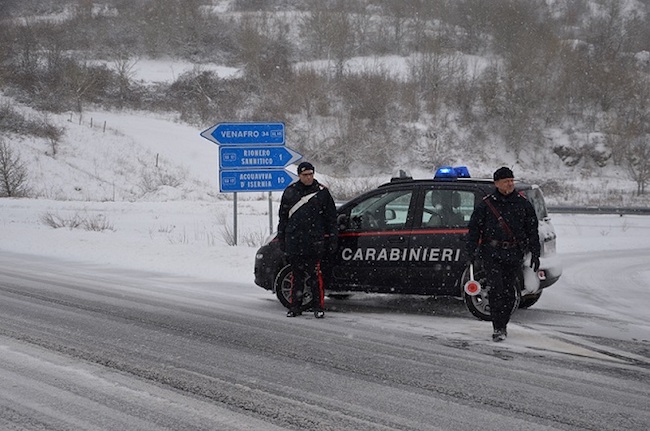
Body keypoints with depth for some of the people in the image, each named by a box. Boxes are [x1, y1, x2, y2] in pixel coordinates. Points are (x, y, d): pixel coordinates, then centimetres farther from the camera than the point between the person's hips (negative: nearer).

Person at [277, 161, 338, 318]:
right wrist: (282, 239, 12)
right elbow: (283, 217, 15)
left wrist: (332, 239, 4)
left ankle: (318, 307, 1)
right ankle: (295, 306, 14)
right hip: (294, 241, 2)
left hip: (315, 242, -2)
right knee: (296, 275, 7)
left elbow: (331, 217, 7)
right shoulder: (290, 192, 9)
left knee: (314, 275, -5)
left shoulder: (322, 192, 4)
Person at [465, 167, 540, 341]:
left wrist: (535, 253, 7)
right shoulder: (486, 204, 1)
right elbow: (474, 227, 6)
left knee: (508, 292, 6)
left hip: (514, 254, 2)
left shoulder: (522, 203, 7)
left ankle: (502, 325, 20)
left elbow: (532, 230, 12)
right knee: (496, 289, -12)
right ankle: (498, 328, -11)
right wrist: (471, 251, -3)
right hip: (492, 253, -2)